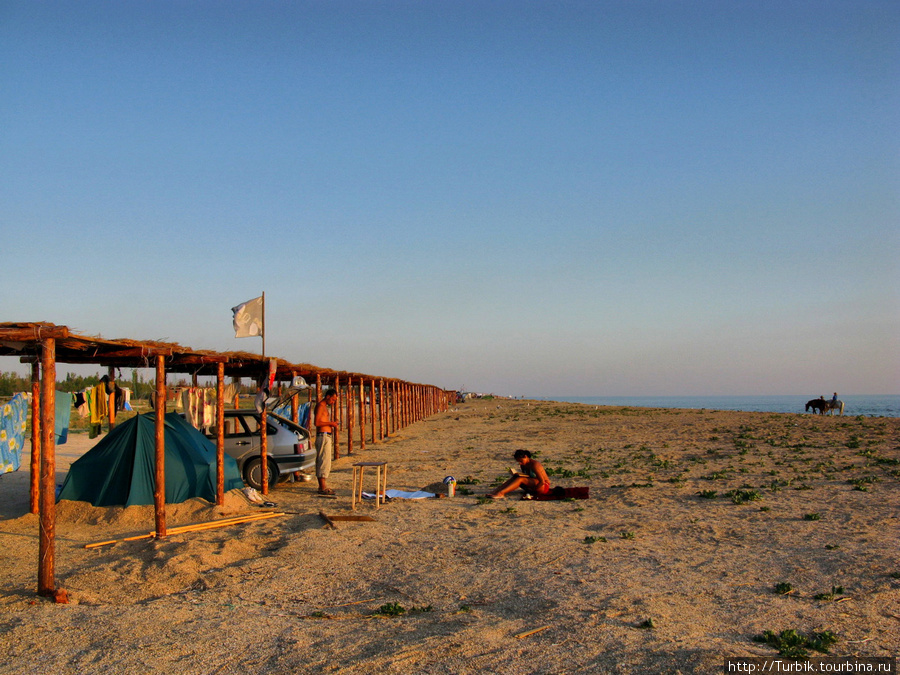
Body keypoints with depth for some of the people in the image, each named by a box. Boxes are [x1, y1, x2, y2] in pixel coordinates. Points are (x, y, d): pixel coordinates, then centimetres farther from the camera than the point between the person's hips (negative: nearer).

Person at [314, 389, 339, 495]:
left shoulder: (325, 407, 20)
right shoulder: (320, 406, -11)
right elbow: (317, 422, -20)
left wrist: (332, 427, 12)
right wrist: (331, 423, -14)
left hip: (327, 436, 10)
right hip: (323, 436, -10)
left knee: (322, 462, 12)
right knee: (324, 461, -10)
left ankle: (323, 486, 17)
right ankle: (323, 488, -9)